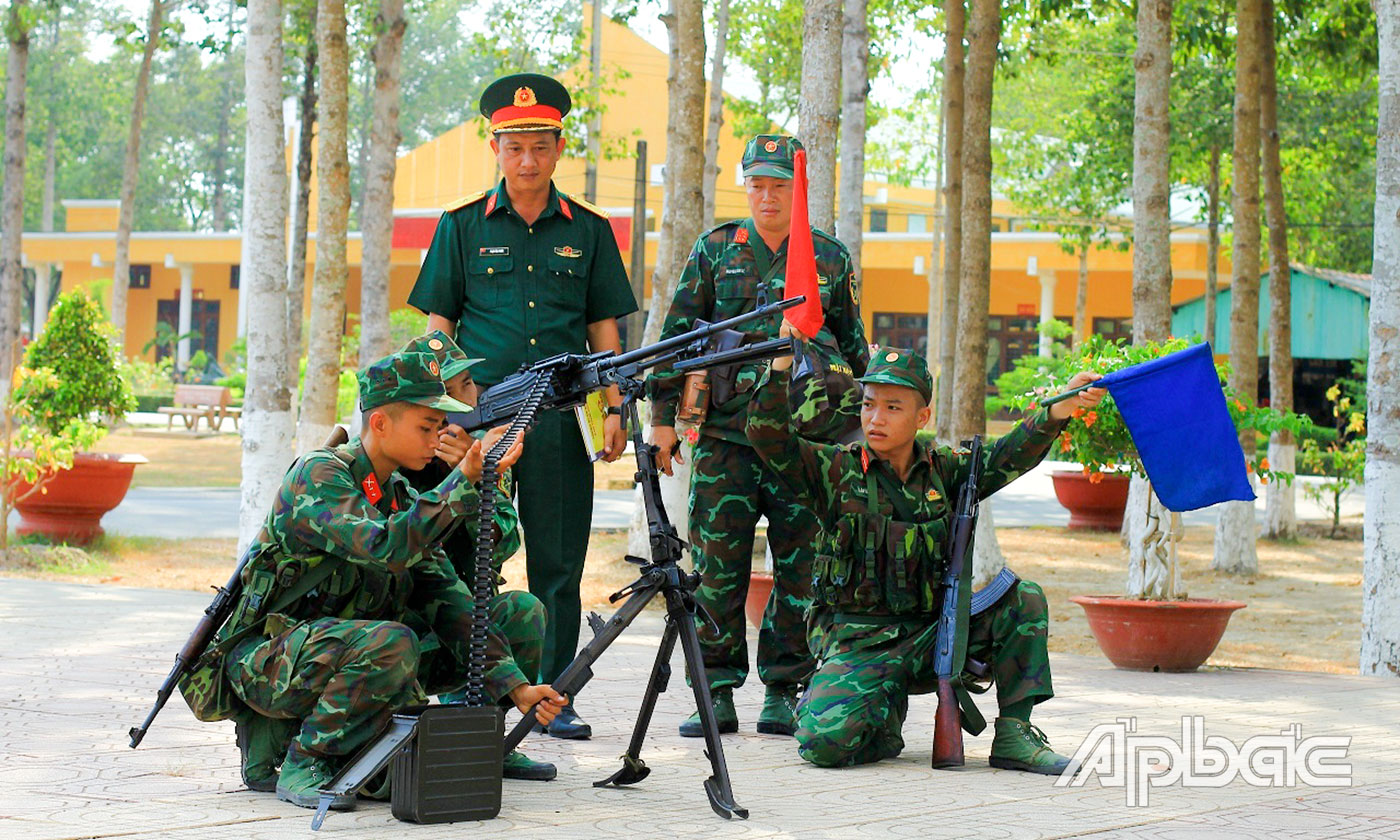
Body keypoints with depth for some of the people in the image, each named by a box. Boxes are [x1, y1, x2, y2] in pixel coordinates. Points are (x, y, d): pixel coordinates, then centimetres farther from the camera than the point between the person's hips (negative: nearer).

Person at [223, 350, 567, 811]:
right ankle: (302, 765, -19)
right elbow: (386, 548, -33)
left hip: (353, 658, 7)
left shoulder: (404, 499, 7)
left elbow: (450, 602, 0)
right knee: (391, 643, -39)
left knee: (520, 612, 0)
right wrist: (466, 478, -34)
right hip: (268, 660, -7)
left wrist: (516, 686, -11)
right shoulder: (319, 475, -16)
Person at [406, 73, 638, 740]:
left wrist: (615, 407, 3)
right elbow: (438, 323, 6)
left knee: (558, 562, 3)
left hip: (561, 416, 1)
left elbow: (603, 327, 12)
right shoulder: (463, 227, 6)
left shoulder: (588, 230, 10)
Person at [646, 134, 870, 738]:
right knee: (717, 569, 0)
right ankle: (717, 694, 8)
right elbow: (677, 334, 8)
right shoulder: (714, 251, 7)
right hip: (725, 437, 0)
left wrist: (860, 426, 14)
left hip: (808, 438, 0)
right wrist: (663, 416, 2)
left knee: (800, 570, 1)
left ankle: (784, 693, 11)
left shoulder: (831, 259, 10)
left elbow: (854, 345, 16)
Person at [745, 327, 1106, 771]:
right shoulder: (837, 470, -3)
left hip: (931, 632, 4)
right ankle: (885, 714, 9)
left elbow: (1009, 457, -3)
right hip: (859, 644, -4)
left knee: (1024, 601, -11)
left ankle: (1014, 736, -3)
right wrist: (781, 363, -25)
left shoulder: (944, 470, 7)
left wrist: (1060, 409, -19)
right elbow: (769, 439, -14)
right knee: (827, 741, -28)